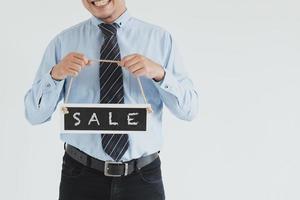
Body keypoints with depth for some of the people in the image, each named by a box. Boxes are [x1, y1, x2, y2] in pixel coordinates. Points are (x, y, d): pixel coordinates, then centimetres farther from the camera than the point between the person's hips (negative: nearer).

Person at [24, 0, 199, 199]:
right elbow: (34, 114, -2)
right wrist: (55, 74, -19)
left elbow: (189, 110, -4)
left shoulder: (160, 38, -2)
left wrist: (159, 73, -21)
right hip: (81, 176, 0)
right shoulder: (64, 41, -1)